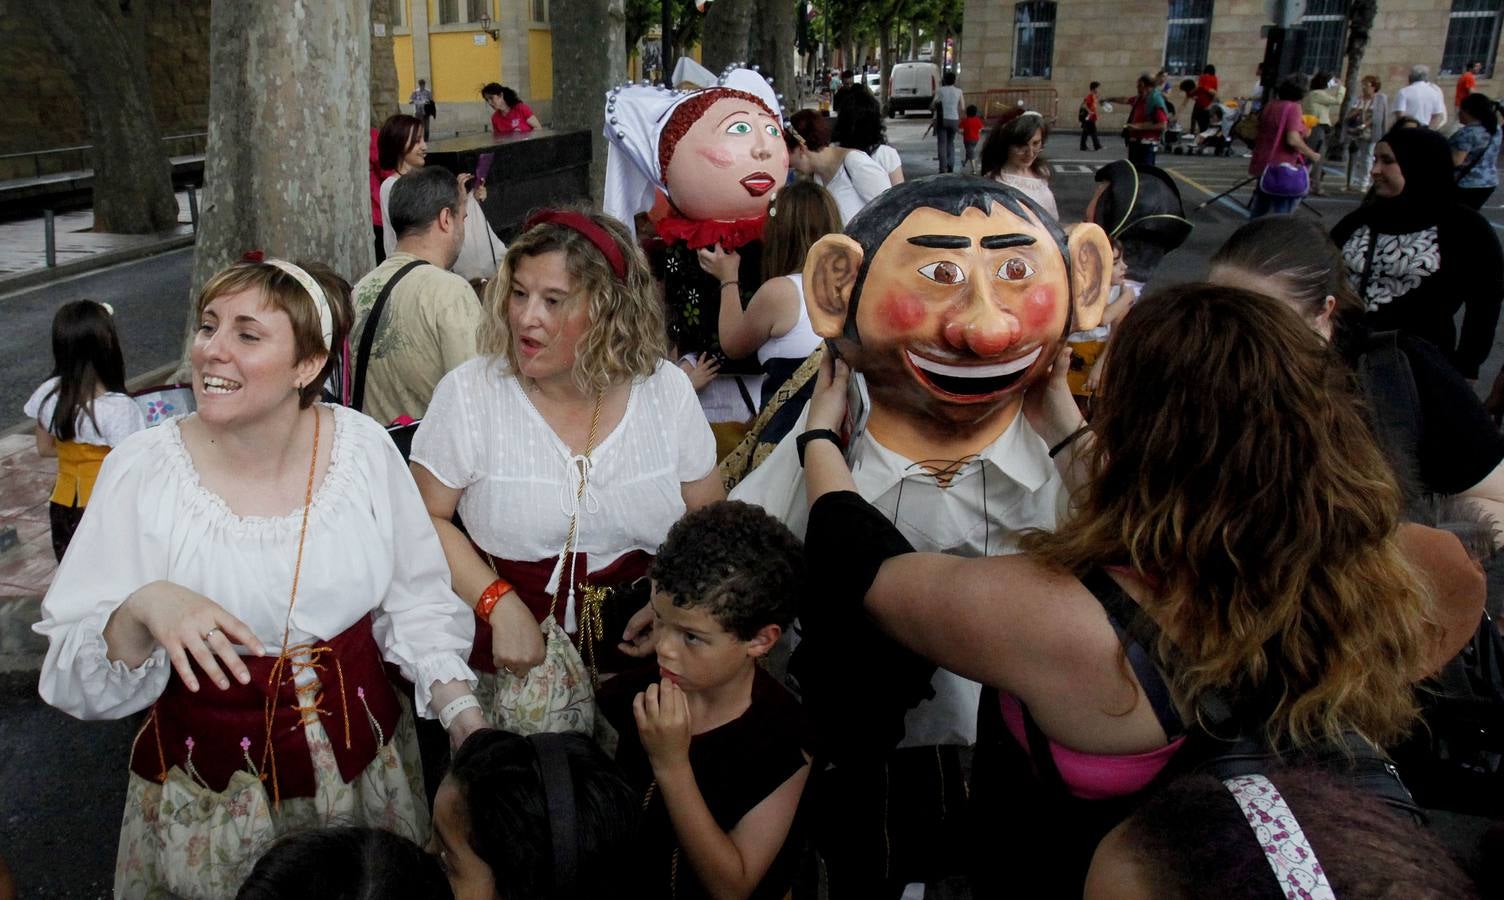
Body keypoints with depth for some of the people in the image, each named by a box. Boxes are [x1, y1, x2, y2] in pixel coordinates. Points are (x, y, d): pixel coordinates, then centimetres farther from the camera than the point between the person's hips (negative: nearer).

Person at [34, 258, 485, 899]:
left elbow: (416, 600, 1)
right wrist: (140, 610, -32)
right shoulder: (141, 471, -13)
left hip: (365, 761, 2)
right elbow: (73, 673, -12)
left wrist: (459, 707, -7)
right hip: (207, 791, -2)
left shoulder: (364, 445, -9)